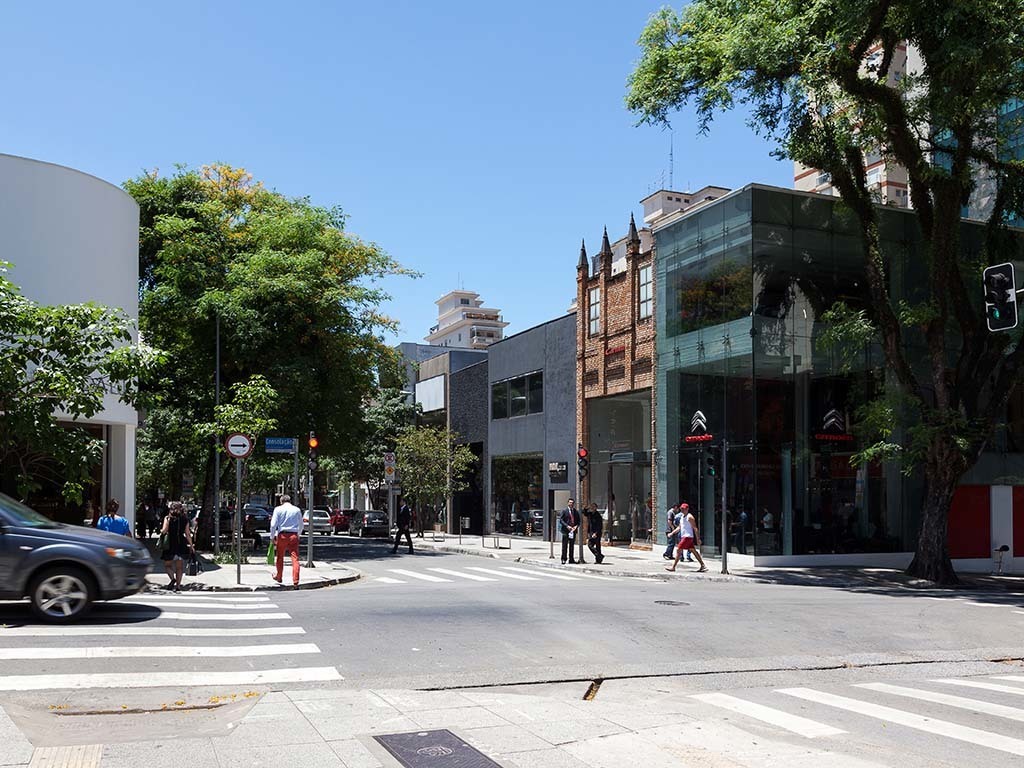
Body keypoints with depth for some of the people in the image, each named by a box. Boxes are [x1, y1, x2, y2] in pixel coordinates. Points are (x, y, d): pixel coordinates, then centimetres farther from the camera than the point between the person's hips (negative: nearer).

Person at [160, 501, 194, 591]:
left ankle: (173, 578, -15)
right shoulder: (185, 519, 3)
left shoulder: (168, 518, -4)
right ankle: (178, 585, 6)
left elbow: (164, 530, -13)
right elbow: (188, 534, 2)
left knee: (167, 565, 10)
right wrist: (191, 545, 8)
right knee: (179, 566, 10)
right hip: (181, 544, 2)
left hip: (170, 544, -2)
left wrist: (161, 531, 10)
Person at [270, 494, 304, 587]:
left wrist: (272, 536, 6)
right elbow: (301, 525, 14)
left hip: (282, 535, -1)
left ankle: (278, 577, 32)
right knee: (295, 558, -3)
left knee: (280, 557, 16)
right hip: (294, 535, 1)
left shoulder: (278, 509, 2)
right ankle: (295, 580, -10)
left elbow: (273, 524, -3)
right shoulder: (297, 510, 8)